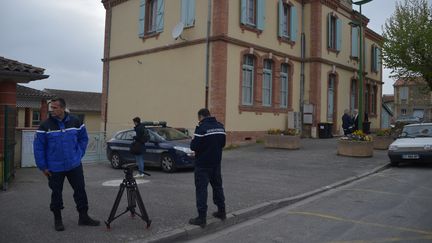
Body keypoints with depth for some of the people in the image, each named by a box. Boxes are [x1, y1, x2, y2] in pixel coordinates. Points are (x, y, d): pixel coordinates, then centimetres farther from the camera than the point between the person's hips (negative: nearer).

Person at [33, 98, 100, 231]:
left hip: (74, 165, 2)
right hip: (54, 168, -1)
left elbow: (84, 139, 10)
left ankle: (83, 217, 20)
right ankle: (57, 219, 26)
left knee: (80, 190, 6)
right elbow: (38, 147, -5)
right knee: (56, 193, 10)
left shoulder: (75, 122, -3)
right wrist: (43, 166, -6)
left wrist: (79, 154, 3)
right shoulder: (45, 125, -8)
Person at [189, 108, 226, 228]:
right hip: (216, 163, 7)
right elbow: (222, 144, 11)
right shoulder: (220, 127, 5)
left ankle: (201, 218, 1)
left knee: (201, 189, -1)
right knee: (217, 186, 19)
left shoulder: (201, 128, -18)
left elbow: (194, 146, -20)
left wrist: (192, 143, 1)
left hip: (203, 165, -7)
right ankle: (222, 212, 30)